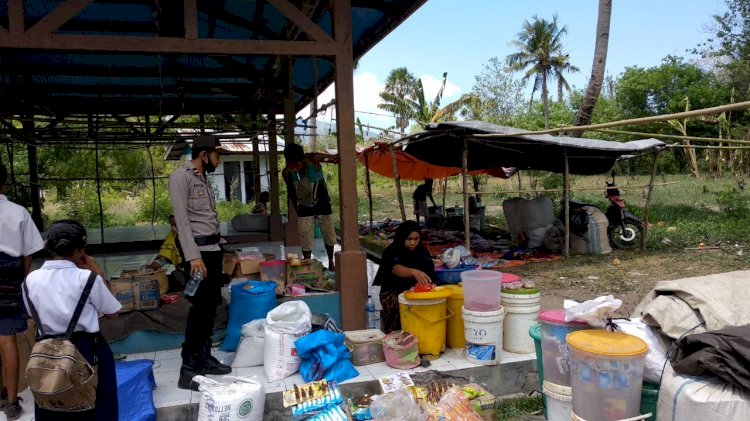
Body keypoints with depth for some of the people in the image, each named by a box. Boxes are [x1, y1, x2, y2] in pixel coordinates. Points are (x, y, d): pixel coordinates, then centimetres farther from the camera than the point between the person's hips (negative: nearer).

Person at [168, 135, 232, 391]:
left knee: (210, 307, 13)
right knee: (200, 309, -8)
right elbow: (182, 220, -17)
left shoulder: (203, 179, 15)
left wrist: (216, 250, 12)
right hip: (199, 251, -9)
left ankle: (204, 359, 24)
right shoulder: (181, 177, -10)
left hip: (213, 249, 9)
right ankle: (188, 371, -2)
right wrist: (194, 257, -23)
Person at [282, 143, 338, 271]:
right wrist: (297, 211, 5)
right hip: (304, 208, 1)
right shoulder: (287, 173, -16)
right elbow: (291, 194, 0)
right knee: (305, 240, -3)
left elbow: (337, 159, -16)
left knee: (329, 236, 9)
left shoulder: (313, 159, -24)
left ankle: (331, 262, 30)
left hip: (323, 204, -1)